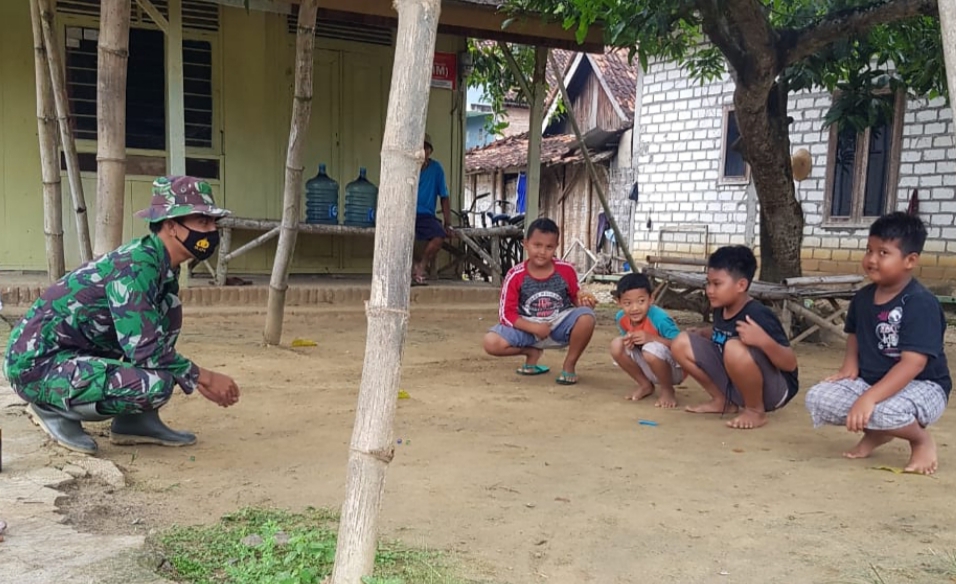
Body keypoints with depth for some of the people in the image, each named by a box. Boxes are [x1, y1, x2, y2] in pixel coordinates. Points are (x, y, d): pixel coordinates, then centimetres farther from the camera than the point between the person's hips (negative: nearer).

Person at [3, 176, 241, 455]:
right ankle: (53, 408, -3)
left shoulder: (163, 265, 4)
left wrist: (199, 378, 4)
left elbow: (159, 336, 15)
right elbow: (146, 351, -25)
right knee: (157, 385, -28)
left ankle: (136, 421, 6)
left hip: (79, 352, 9)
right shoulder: (137, 266, -22)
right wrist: (203, 377, -13)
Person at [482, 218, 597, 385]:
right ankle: (533, 352, 7)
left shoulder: (566, 270, -8)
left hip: (560, 324, 1)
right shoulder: (515, 276, -12)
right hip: (529, 328, 0)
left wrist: (583, 300, -17)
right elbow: (507, 314, -11)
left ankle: (570, 364, -5)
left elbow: (575, 297, 8)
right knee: (491, 342, -25)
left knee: (586, 316, -32)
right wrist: (534, 328, -20)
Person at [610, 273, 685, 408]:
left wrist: (651, 338, -37)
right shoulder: (621, 317, -11)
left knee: (652, 349, -37)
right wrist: (628, 342, -19)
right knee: (617, 345, -15)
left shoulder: (659, 318, -29)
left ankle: (668, 391, -7)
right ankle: (645, 385, 7)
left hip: (674, 369, -6)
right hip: (648, 369, 6)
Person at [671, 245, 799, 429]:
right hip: (736, 384, 8)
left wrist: (764, 341, -44)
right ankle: (723, 401, 10)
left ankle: (756, 410, -12)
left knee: (735, 349, -37)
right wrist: (700, 333, 4)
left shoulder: (758, 315, -25)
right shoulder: (721, 309, -2)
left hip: (774, 389, -8)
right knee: (682, 344, -1)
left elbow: (790, 364, -27)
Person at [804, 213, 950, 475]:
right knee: (818, 398, -15)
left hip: (922, 386, -7)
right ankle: (876, 433, 11)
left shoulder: (921, 303, -21)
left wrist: (869, 398, -37)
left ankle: (922, 439, -2)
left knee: (886, 412, -39)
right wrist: (850, 365, 3)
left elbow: (913, 363, -29)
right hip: (870, 382, 7)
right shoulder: (863, 298, 2)